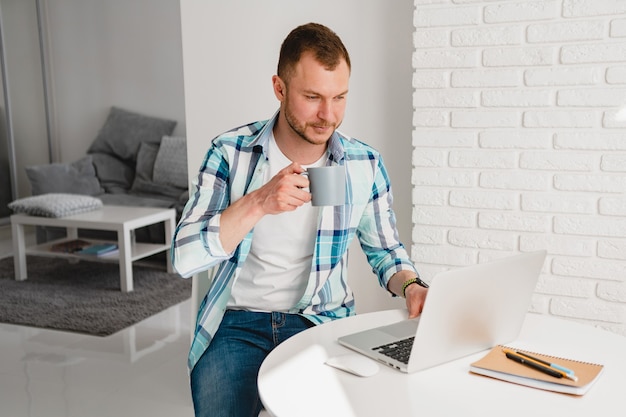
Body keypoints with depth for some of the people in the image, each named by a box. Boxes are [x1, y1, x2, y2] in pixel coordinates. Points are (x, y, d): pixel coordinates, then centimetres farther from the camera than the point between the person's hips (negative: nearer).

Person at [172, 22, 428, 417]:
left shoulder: (366, 165, -3)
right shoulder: (231, 152, -8)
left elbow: (386, 250, 11)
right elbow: (184, 257, -14)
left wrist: (411, 286, -11)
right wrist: (258, 203, -27)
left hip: (322, 322, 2)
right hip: (237, 323, -1)